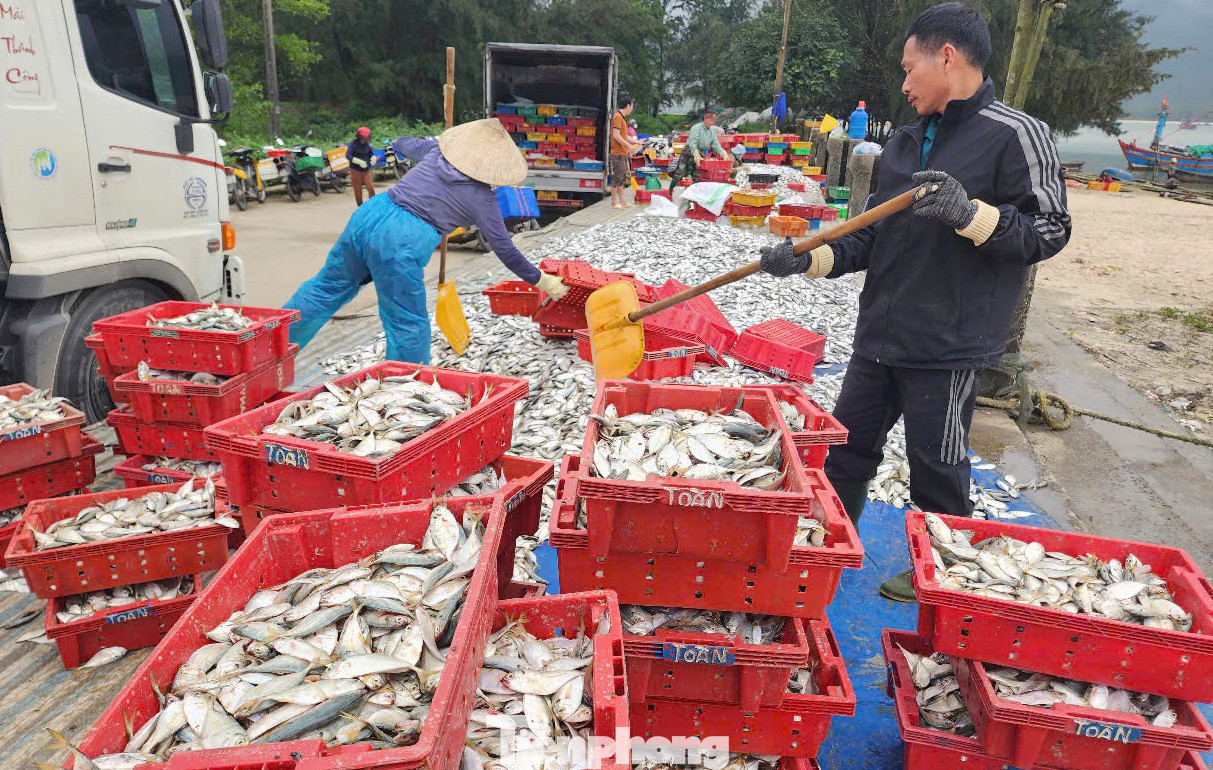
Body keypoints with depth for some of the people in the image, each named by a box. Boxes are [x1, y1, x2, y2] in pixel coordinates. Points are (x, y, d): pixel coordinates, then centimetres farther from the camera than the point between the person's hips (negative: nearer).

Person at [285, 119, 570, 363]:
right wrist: (541, 281, 16)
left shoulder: (436, 150, 13)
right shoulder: (482, 198, -1)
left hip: (369, 213, 7)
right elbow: (505, 249, 5)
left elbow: (402, 144, 35)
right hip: (399, 242, -7)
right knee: (409, 326, 8)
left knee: (328, 286, 24)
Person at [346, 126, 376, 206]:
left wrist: (373, 157, -3)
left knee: (371, 189, -9)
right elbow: (348, 155, -20)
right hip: (356, 171, -4)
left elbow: (371, 153, 22)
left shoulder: (367, 145, 6)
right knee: (358, 191, 3)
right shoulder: (353, 144, -10)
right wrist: (359, 161, -32)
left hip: (367, 171, 4)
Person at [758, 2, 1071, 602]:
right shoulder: (905, 142, 13)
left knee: (936, 469, 6)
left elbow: (1048, 232, -11)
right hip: (880, 337, 7)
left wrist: (967, 212, -25)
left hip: (948, 347, -7)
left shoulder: (1016, 135, -8)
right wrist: (807, 259, 1)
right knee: (846, 446, 14)